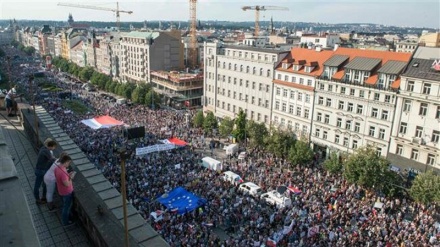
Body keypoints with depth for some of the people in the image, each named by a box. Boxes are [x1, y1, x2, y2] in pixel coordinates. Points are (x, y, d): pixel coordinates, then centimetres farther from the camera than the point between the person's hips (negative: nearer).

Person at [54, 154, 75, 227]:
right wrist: (71, 177, -19)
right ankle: (65, 222, 31)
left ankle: (67, 216, 52)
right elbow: (67, 184, -33)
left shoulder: (57, 168, -7)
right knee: (67, 206, 13)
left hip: (62, 191, 8)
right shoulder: (63, 172, -36)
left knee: (66, 205, 30)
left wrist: (68, 174, 2)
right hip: (67, 192, -8)